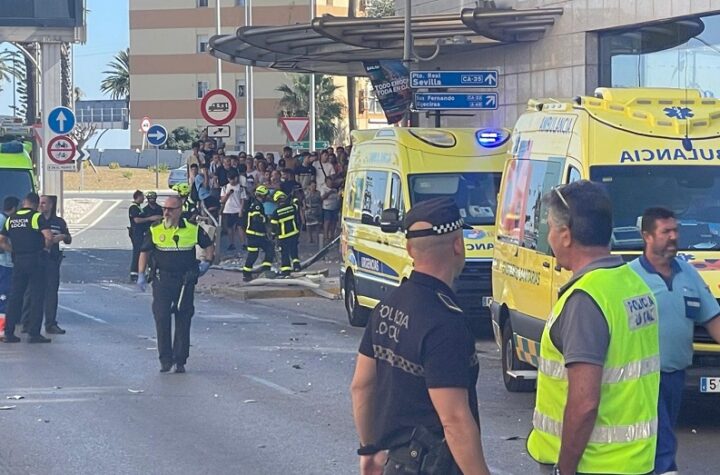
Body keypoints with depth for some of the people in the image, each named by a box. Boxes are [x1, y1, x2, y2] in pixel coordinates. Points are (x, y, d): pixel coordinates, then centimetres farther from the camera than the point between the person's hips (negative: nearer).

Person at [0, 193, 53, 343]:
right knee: (36, 297, 0)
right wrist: (45, 247, -1)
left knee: (14, 297, 10)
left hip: (18, 261, 5)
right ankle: (34, 333, -3)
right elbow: (49, 236, -19)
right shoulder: (37, 217, -8)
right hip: (35, 261, -5)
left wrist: (14, 250, 15)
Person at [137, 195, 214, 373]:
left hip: (185, 281, 0)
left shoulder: (193, 230, 2)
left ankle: (180, 360, 10)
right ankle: (165, 359, 1)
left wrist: (206, 263, 3)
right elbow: (144, 252, 9)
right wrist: (141, 275, 1)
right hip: (162, 280, 0)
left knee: (183, 321, 3)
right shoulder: (155, 230, 2)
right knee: (162, 318, -7)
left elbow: (209, 246, 16)